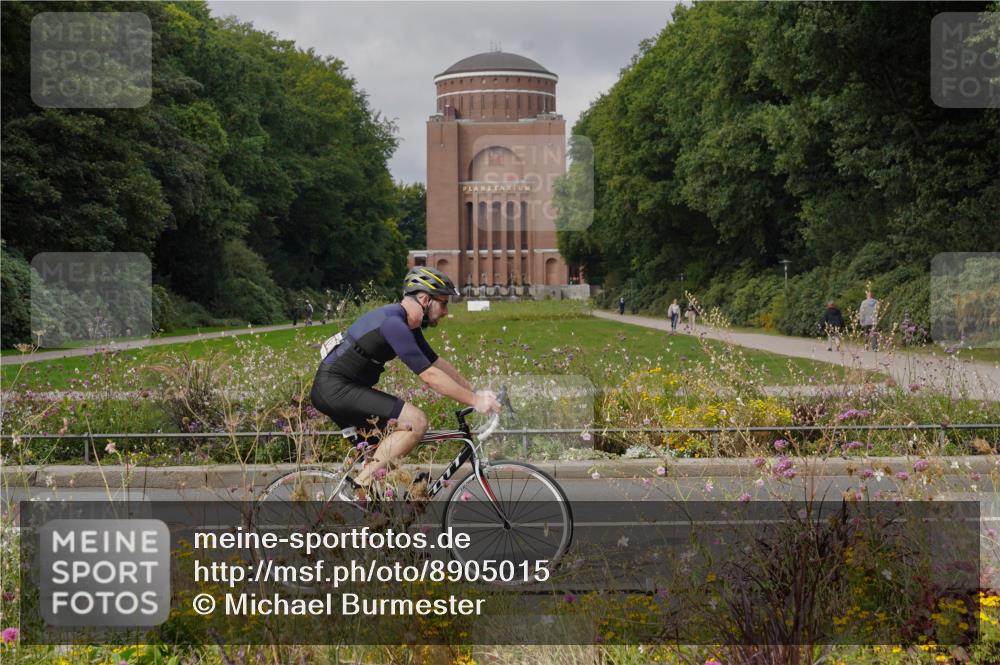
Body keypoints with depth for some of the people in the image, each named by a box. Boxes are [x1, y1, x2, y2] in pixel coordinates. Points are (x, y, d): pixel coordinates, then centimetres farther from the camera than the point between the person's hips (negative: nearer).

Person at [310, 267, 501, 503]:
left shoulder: (408, 326, 12)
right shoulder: (393, 323, -20)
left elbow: (438, 363, 17)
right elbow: (429, 375, -22)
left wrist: (476, 393, 11)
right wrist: (474, 401, -18)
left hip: (332, 389, 11)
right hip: (335, 388, -11)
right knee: (416, 422, -18)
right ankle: (358, 489, -15)